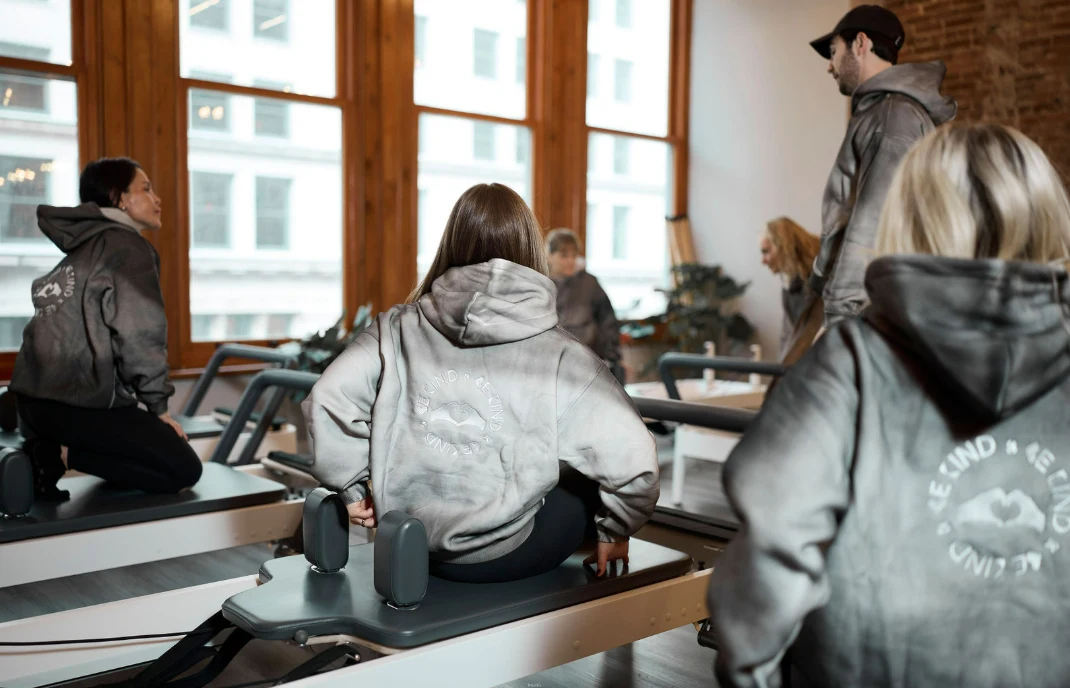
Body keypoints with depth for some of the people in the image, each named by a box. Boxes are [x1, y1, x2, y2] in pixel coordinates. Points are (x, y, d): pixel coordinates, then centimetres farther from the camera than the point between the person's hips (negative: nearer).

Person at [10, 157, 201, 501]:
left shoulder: (80, 248, 21)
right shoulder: (130, 247, -6)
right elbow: (139, 334, -15)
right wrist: (159, 405, -7)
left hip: (34, 396, 9)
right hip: (80, 402, -9)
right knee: (183, 469, -2)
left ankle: (40, 451, 6)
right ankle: (62, 455, -9)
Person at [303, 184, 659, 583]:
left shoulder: (397, 331, -7)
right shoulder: (558, 356, -15)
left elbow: (327, 402, -9)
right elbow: (631, 459, -18)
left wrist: (352, 488, 6)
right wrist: (614, 533, 0)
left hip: (408, 547, 4)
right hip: (504, 557, -4)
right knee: (594, 481, 22)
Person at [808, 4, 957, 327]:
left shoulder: (894, 115, -9)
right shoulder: (880, 111, 20)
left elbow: (874, 224, -18)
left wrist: (840, 313, -19)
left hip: (867, 309, -9)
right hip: (875, 305, 9)